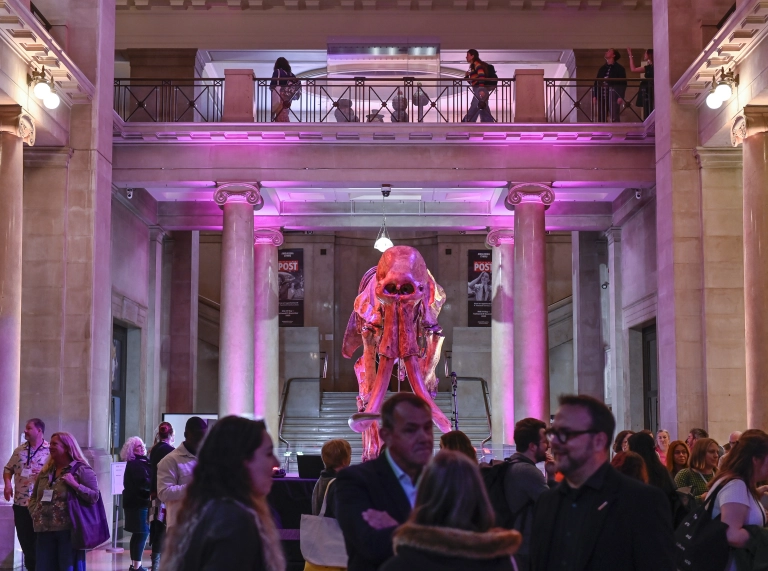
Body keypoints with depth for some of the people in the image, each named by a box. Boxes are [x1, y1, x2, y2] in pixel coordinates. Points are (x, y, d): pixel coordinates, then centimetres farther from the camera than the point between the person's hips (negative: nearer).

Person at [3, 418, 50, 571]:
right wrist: (7, 483, -1)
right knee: (25, 540, 10)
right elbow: (8, 469, 17)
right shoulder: (19, 450, 10)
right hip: (20, 503, 5)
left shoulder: (50, 451, -5)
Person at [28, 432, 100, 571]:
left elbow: (94, 497, -10)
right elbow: (34, 497, 24)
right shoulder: (45, 471, 16)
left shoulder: (81, 470, -3)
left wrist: (74, 484, -19)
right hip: (45, 529, 6)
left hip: (69, 529, -6)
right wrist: (35, 512, 6)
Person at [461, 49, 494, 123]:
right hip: (478, 92, 10)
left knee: (472, 112, -9)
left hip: (480, 91, -10)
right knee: (485, 114, 6)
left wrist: (481, 89, -32)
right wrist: (466, 76, 9)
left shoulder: (477, 64, -4)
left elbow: (481, 76, -20)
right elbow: (472, 82, 27)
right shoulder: (472, 66, 25)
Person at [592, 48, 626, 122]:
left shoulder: (619, 68, 4)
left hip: (614, 96, -5)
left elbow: (623, 83, -3)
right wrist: (594, 95, 5)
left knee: (615, 119, -9)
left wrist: (621, 96, -13)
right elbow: (596, 82, 16)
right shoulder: (602, 68, 18)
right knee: (600, 120, 4)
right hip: (602, 96, 5)